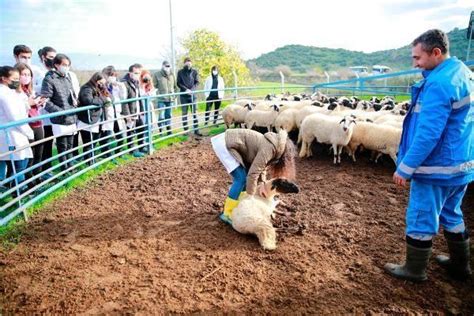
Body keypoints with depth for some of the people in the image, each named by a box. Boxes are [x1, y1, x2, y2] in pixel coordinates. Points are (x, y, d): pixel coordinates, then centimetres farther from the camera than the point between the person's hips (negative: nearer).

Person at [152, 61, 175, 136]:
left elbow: (175, 85, 16)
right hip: (161, 99, -4)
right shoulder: (157, 74, -4)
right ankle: (160, 131, 6)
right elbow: (154, 86, -5)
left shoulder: (172, 74, 9)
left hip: (170, 99, 4)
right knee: (161, 116, -5)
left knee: (168, 115, 13)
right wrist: (157, 94, -13)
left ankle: (169, 131, 22)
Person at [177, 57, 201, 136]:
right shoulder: (180, 72, 4)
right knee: (184, 113, 3)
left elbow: (197, 82, 3)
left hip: (192, 95, 0)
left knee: (194, 113, 0)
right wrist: (186, 89, -14)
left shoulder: (194, 71, 6)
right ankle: (185, 130, 9)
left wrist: (192, 90, -14)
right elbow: (178, 83, 0)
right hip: (183, 95, 0)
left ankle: (196, 130, 4)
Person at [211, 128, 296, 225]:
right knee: (241, 178, -9)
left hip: (230, 141, 10)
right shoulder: (269, 148, -19)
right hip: (223, 143, -10)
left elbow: (260, 166, 16)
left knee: (245, 176, 12)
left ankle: (238, 205, 24)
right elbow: (253, 173, -20)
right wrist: (251, 195, -10)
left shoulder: (270, 146, 10)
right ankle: (227, 214, -2)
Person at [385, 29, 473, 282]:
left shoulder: (439, 83, -22)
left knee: (420, 219, 5)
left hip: (437, 167, -10)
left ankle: (415, 269, 21)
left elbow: (428, 133, -27)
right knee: (451, 215, 23)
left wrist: (405, 168, -21)